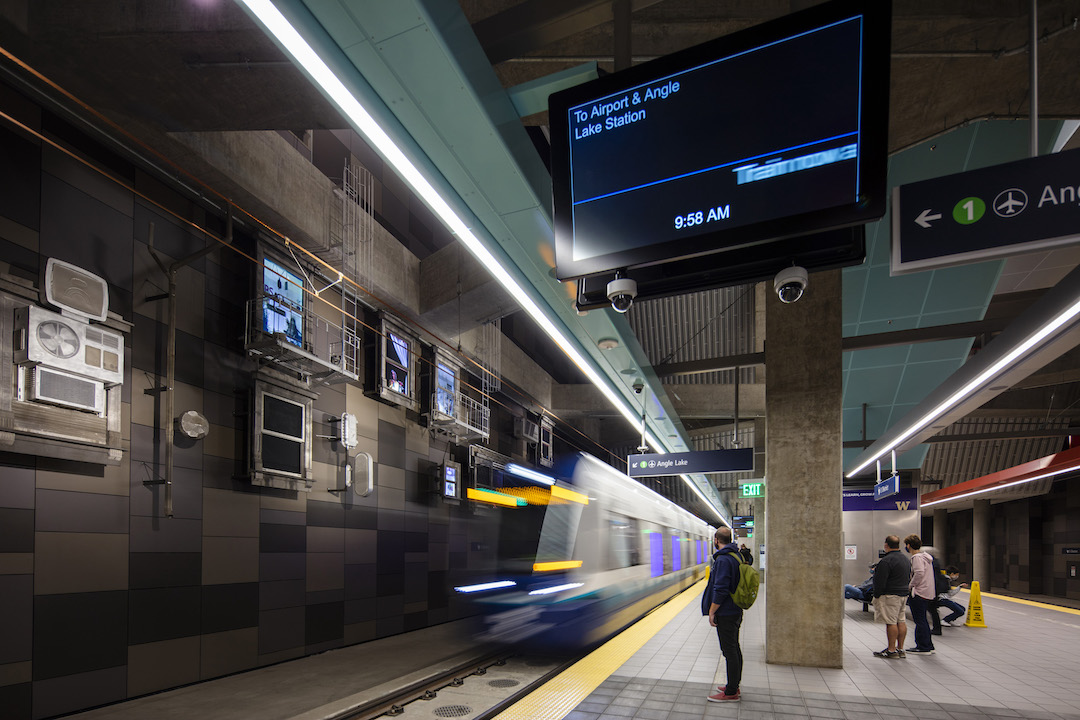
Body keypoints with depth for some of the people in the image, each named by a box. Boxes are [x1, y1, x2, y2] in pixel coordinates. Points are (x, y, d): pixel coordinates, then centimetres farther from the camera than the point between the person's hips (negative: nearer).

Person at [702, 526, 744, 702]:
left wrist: (712, 612, -16)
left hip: (725, 613, -10)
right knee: (734, 648, 17)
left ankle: (731, 693, 3)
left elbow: (720, 590, -26)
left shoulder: (723, 559, -21)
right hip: (736, 611, 10)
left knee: (729, 651, -3)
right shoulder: (736, 556, 10)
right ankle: (733, 686, 27)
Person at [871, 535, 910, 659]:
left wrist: (876, 596, -9)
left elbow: (880, 582, -18)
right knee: (901, 621, 12)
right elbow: (908, 577, 21)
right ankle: (900, 649, 17)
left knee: (891, 622, -6)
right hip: (903, 593, 10)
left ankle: (891, 650, -3)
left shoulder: (886, 561, -18)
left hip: (890, 595, -10)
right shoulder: (906, 559, 13)